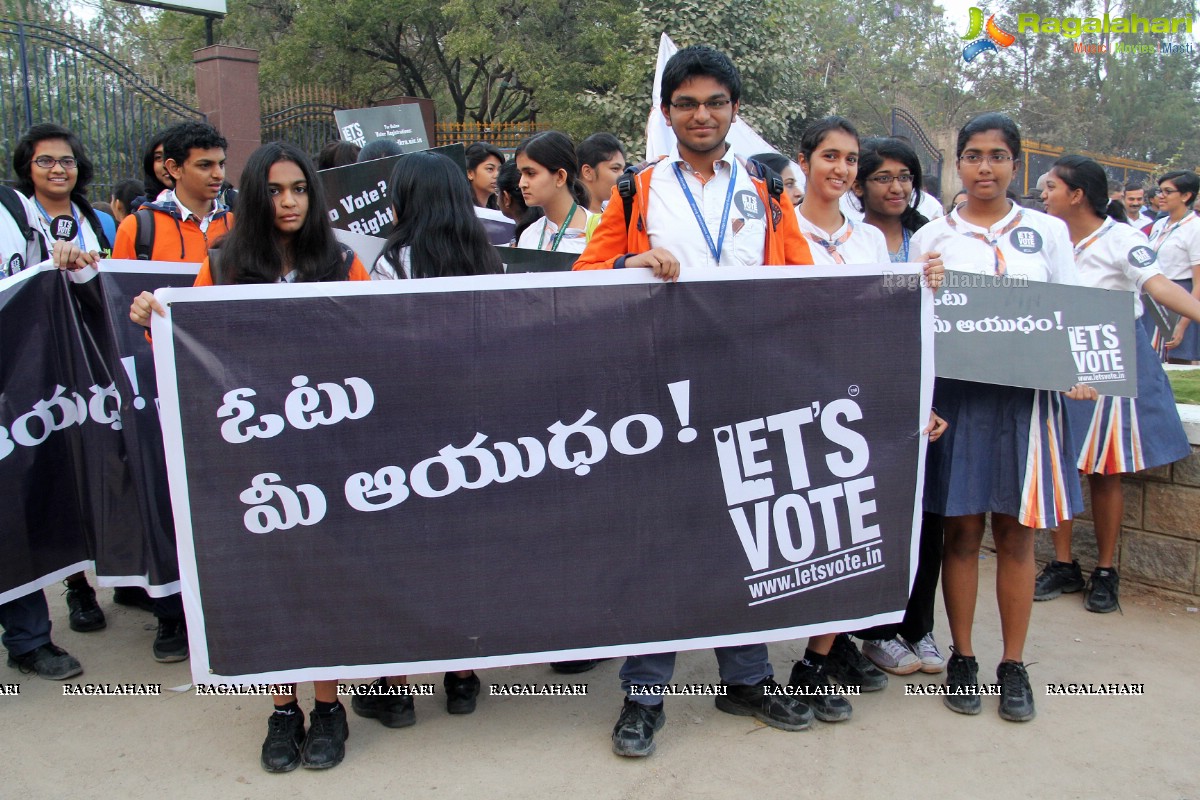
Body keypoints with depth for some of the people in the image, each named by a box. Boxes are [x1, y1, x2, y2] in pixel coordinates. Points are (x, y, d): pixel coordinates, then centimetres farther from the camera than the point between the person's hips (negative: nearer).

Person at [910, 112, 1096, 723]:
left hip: (1025, 395, 1)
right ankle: (962, 658, 17)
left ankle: (1013, 665, 17)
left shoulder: (1048, 231, 9)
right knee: (961, 531, 3)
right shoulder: (932, 237, 7)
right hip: (955, 393, -1)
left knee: (1016, 534, 5)